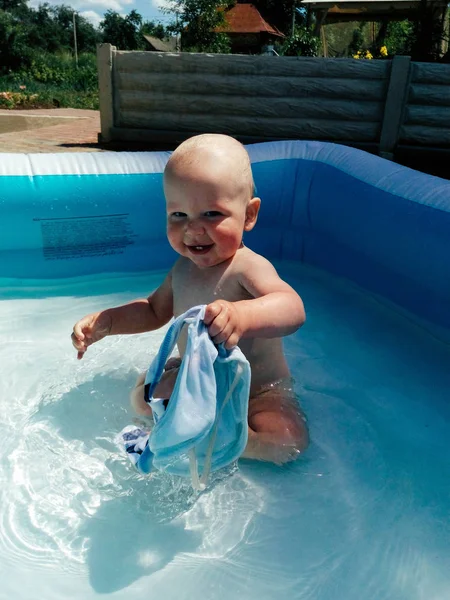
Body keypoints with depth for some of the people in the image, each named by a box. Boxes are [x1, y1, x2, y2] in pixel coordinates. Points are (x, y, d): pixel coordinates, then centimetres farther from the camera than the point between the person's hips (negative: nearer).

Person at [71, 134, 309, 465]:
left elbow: (293, 308, -49)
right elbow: (155, 310, 13)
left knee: (288, 442, -26)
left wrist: (242, 315, -70)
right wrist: (104, 321, -1)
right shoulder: (185, 268, -5)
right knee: (142, 395, 2)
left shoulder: (248, 267, -29)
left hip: (259, 390, -5)